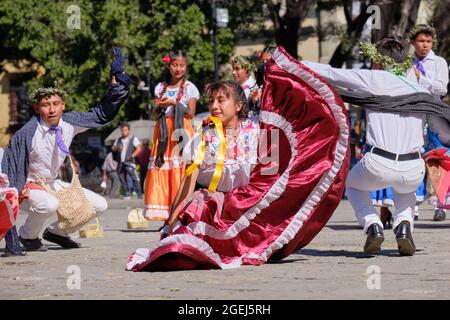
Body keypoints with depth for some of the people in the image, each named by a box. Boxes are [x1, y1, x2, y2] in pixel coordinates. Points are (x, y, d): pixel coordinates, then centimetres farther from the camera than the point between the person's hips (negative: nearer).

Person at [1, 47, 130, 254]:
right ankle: (27, 236, -8)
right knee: (49, 205, -39)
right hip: (28, 189, -7)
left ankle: (56, 232, 18)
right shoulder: (27, 134, -25)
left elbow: (102, 115, -1)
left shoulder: (70, 123, -9)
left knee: (99, 205, 1)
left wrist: (116, 83, -10)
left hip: (54, 185, 7)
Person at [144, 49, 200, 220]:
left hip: (181, 132, -3)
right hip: (163, 132, 4)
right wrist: (159, 106, -8)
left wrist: (174, 103, -13)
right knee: (161, 174, -4)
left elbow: (190, 114, -2)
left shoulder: (190, 88, 4)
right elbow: (154, 113, 13)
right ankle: (167, 216, -1)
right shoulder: (161, 87, 14)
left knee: (180, 173, -11)